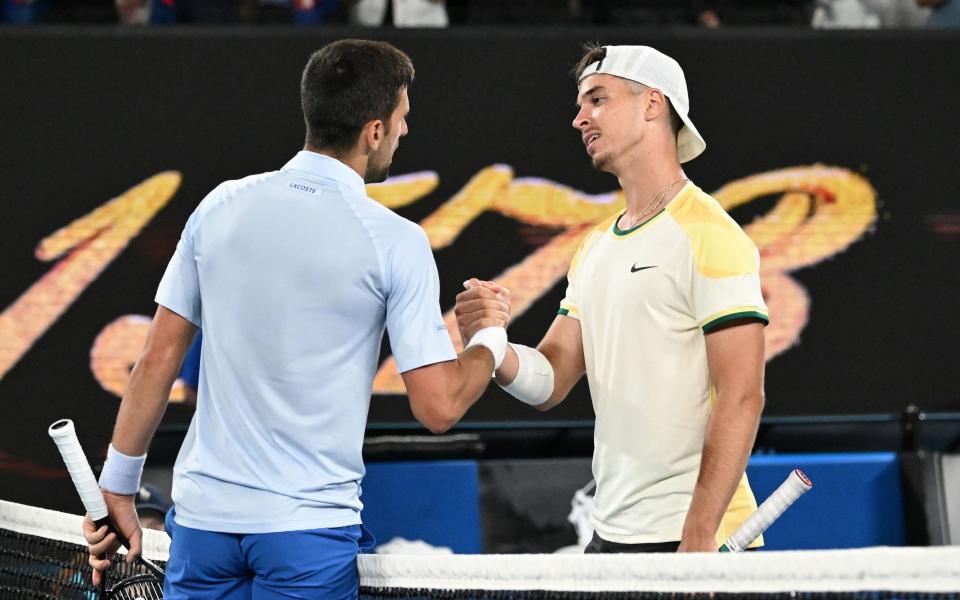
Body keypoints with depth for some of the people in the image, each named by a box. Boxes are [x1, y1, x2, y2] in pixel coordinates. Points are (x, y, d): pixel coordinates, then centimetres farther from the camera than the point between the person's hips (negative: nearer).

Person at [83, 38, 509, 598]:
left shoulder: (221, 205, 2)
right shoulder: (395, 241, -8)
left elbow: (158, 361, 5)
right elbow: (438, 406, -9)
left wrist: (118, 490, 13)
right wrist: (492, 341, 11)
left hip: (203, 516, 3)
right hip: (308, 530, -3)